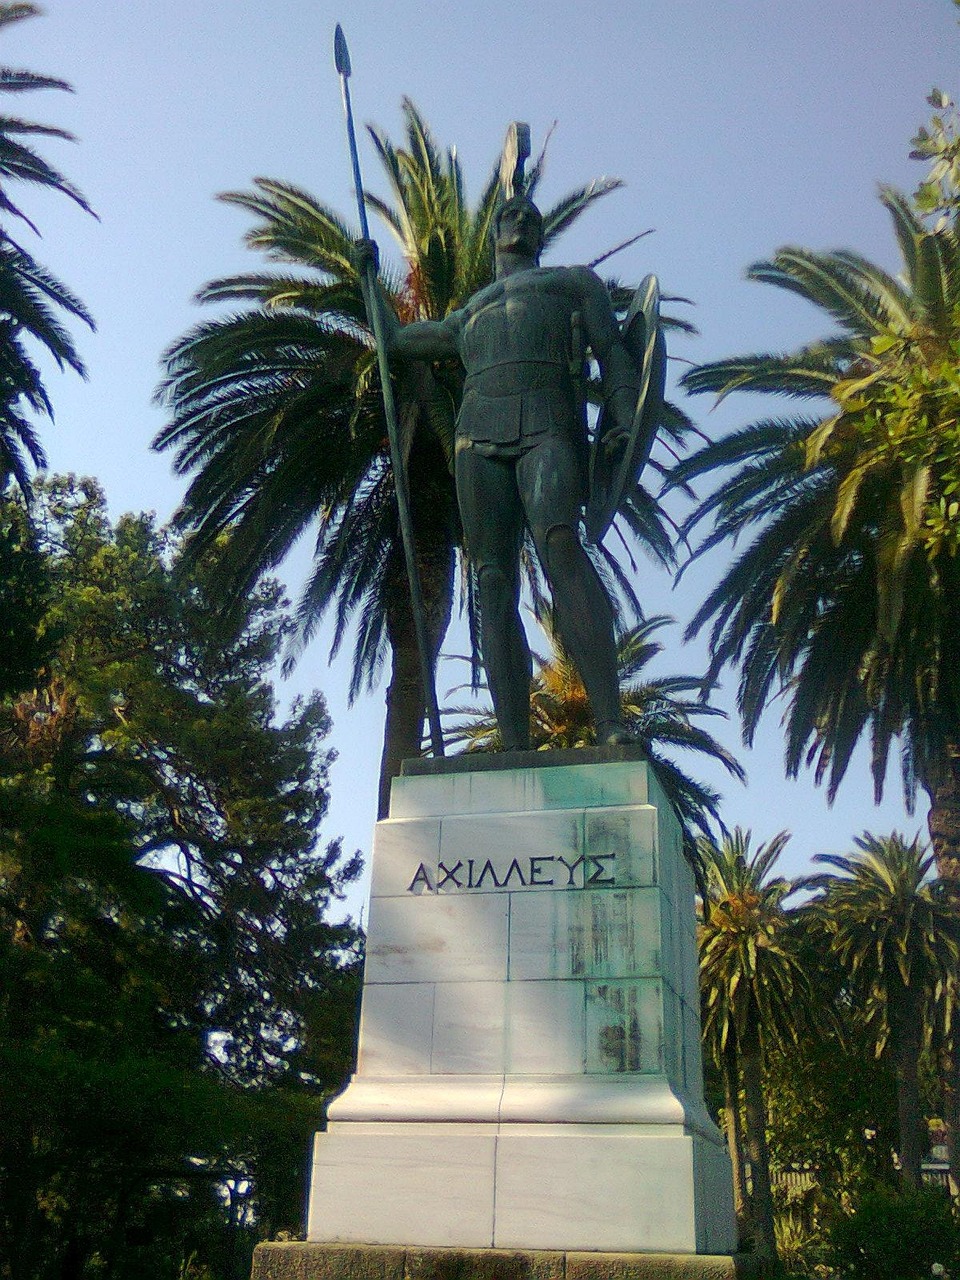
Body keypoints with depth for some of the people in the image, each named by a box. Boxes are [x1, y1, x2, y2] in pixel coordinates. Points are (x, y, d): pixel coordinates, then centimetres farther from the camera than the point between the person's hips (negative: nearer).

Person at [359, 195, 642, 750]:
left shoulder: (577, 279, 29)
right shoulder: (468, 317, 38)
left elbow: (613, 351, 13)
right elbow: (394, 339, 48)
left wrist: (625, 421, -5)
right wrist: (368, 273, 54)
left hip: (549, 432, -4)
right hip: (480, 439, 4)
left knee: (559, 543, -32)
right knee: (495, 583, -13)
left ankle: (612, 725, -45)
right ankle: (517, 753, -22)